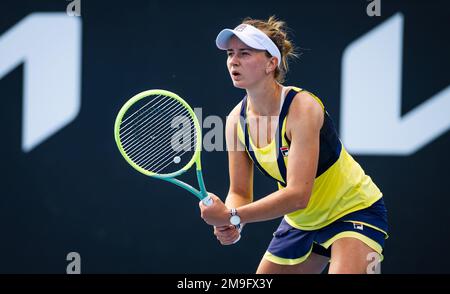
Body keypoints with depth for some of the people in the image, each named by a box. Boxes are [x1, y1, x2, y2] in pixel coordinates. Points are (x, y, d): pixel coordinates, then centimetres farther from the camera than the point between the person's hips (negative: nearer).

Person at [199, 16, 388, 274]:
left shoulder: (302, 107, -28)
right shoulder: (237, 120, -9)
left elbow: (298, 194, -34)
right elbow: (240, 192, -3)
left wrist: (232, 217, -36)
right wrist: (229, 224, -25)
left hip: (354, 211, -7)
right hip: (301, 221, 7)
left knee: (345, 271, -31)